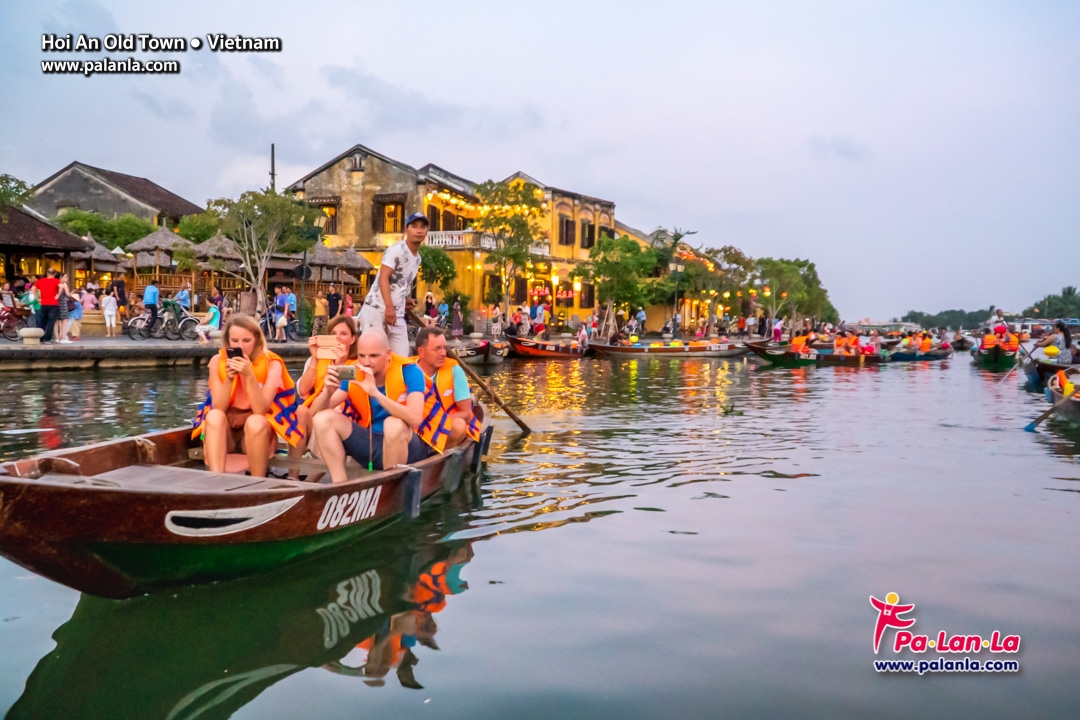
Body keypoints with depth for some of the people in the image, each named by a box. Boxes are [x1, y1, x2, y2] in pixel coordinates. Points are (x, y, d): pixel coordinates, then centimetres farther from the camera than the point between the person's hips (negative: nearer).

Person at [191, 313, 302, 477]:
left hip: (257, 430, -2)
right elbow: (218, 408, -11)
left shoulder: (271, 363, -11)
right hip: (225, 430, 2)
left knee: (256, 422, -34)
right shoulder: (217, 361, -5)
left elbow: (260, 410, -21)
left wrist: (249, 375, -33)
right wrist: (229, 379, -26)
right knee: (214, 416, -30)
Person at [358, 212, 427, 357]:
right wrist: (389, 307, -29)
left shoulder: (417, 258, 15)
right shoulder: (396, 250, -10)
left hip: (398, 314, 8)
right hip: (376, 309, -8)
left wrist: (406, 299, 5)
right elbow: (383, 278, -19)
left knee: (402, 356, 1)